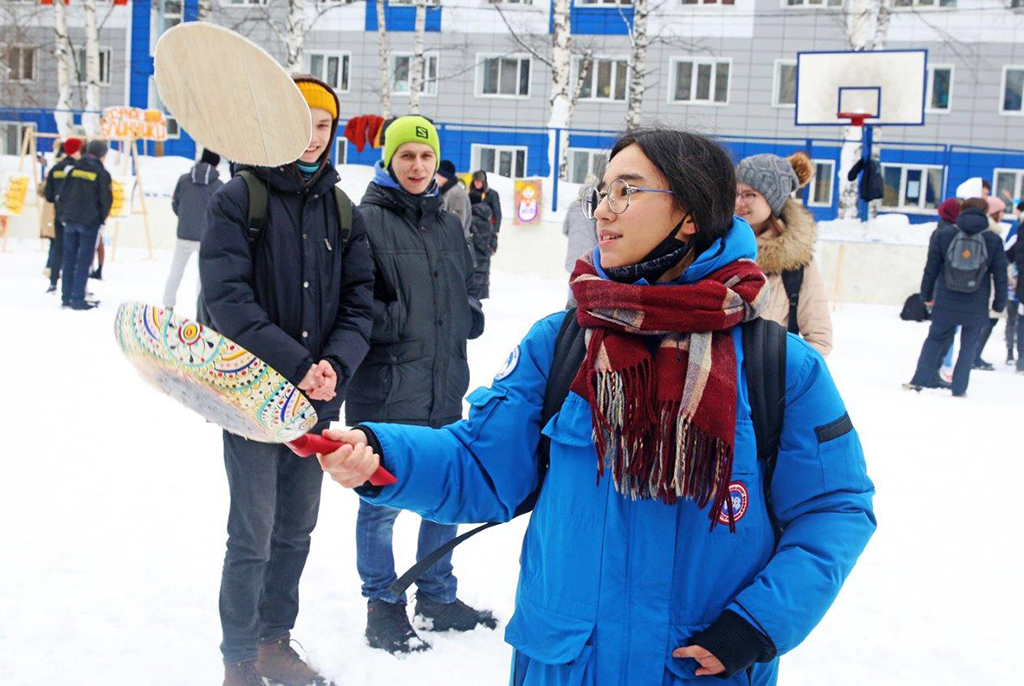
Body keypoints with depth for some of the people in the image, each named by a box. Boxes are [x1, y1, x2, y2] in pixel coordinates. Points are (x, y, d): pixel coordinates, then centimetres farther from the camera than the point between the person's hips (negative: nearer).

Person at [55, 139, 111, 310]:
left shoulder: (74, 169, 5)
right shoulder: (102, 173, -6)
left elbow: (62, 194, 5)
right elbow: (106, 199, -6)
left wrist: (62, 215, 14)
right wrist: (101, 218, 10)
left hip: (70, 220, 4)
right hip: (89, 222, -4)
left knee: (69, 258, 11)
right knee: (84, 260, -1)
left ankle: (66, 297, 13)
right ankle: (78, 299, -3)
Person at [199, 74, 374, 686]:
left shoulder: (342, 210, 10)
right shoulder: (238, 199, -4)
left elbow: (359, 301, 6)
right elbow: (228, 299, -14)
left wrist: (336, 365, -13)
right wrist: (298, 366, -21)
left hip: (319, 399, 5)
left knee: (297, 529, 14)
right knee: (253, 536, 0)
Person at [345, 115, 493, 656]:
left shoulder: (448, 225, 13)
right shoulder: (366, 220, -7)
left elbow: (468, 288, 22)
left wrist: (467, 318, 3)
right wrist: (403, 321, -17)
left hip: (444, 388, 7)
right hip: (385, 392, -6)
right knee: (382, 502, 3)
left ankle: (437, 596, 33)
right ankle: (383, 607, 20)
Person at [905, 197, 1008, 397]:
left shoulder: (943, 234, -1)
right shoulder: (993, 241, -2)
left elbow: (931, 268, 3)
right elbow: (1000, 275, 2)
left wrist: (926, 293, 14)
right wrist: (999, 304, 12)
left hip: (945, 303, 1)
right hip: (976, 307, -1)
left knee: (935, 339, 15)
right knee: (969, 346, 13)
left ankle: (919, 380, 6)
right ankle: (959, 388, 11)